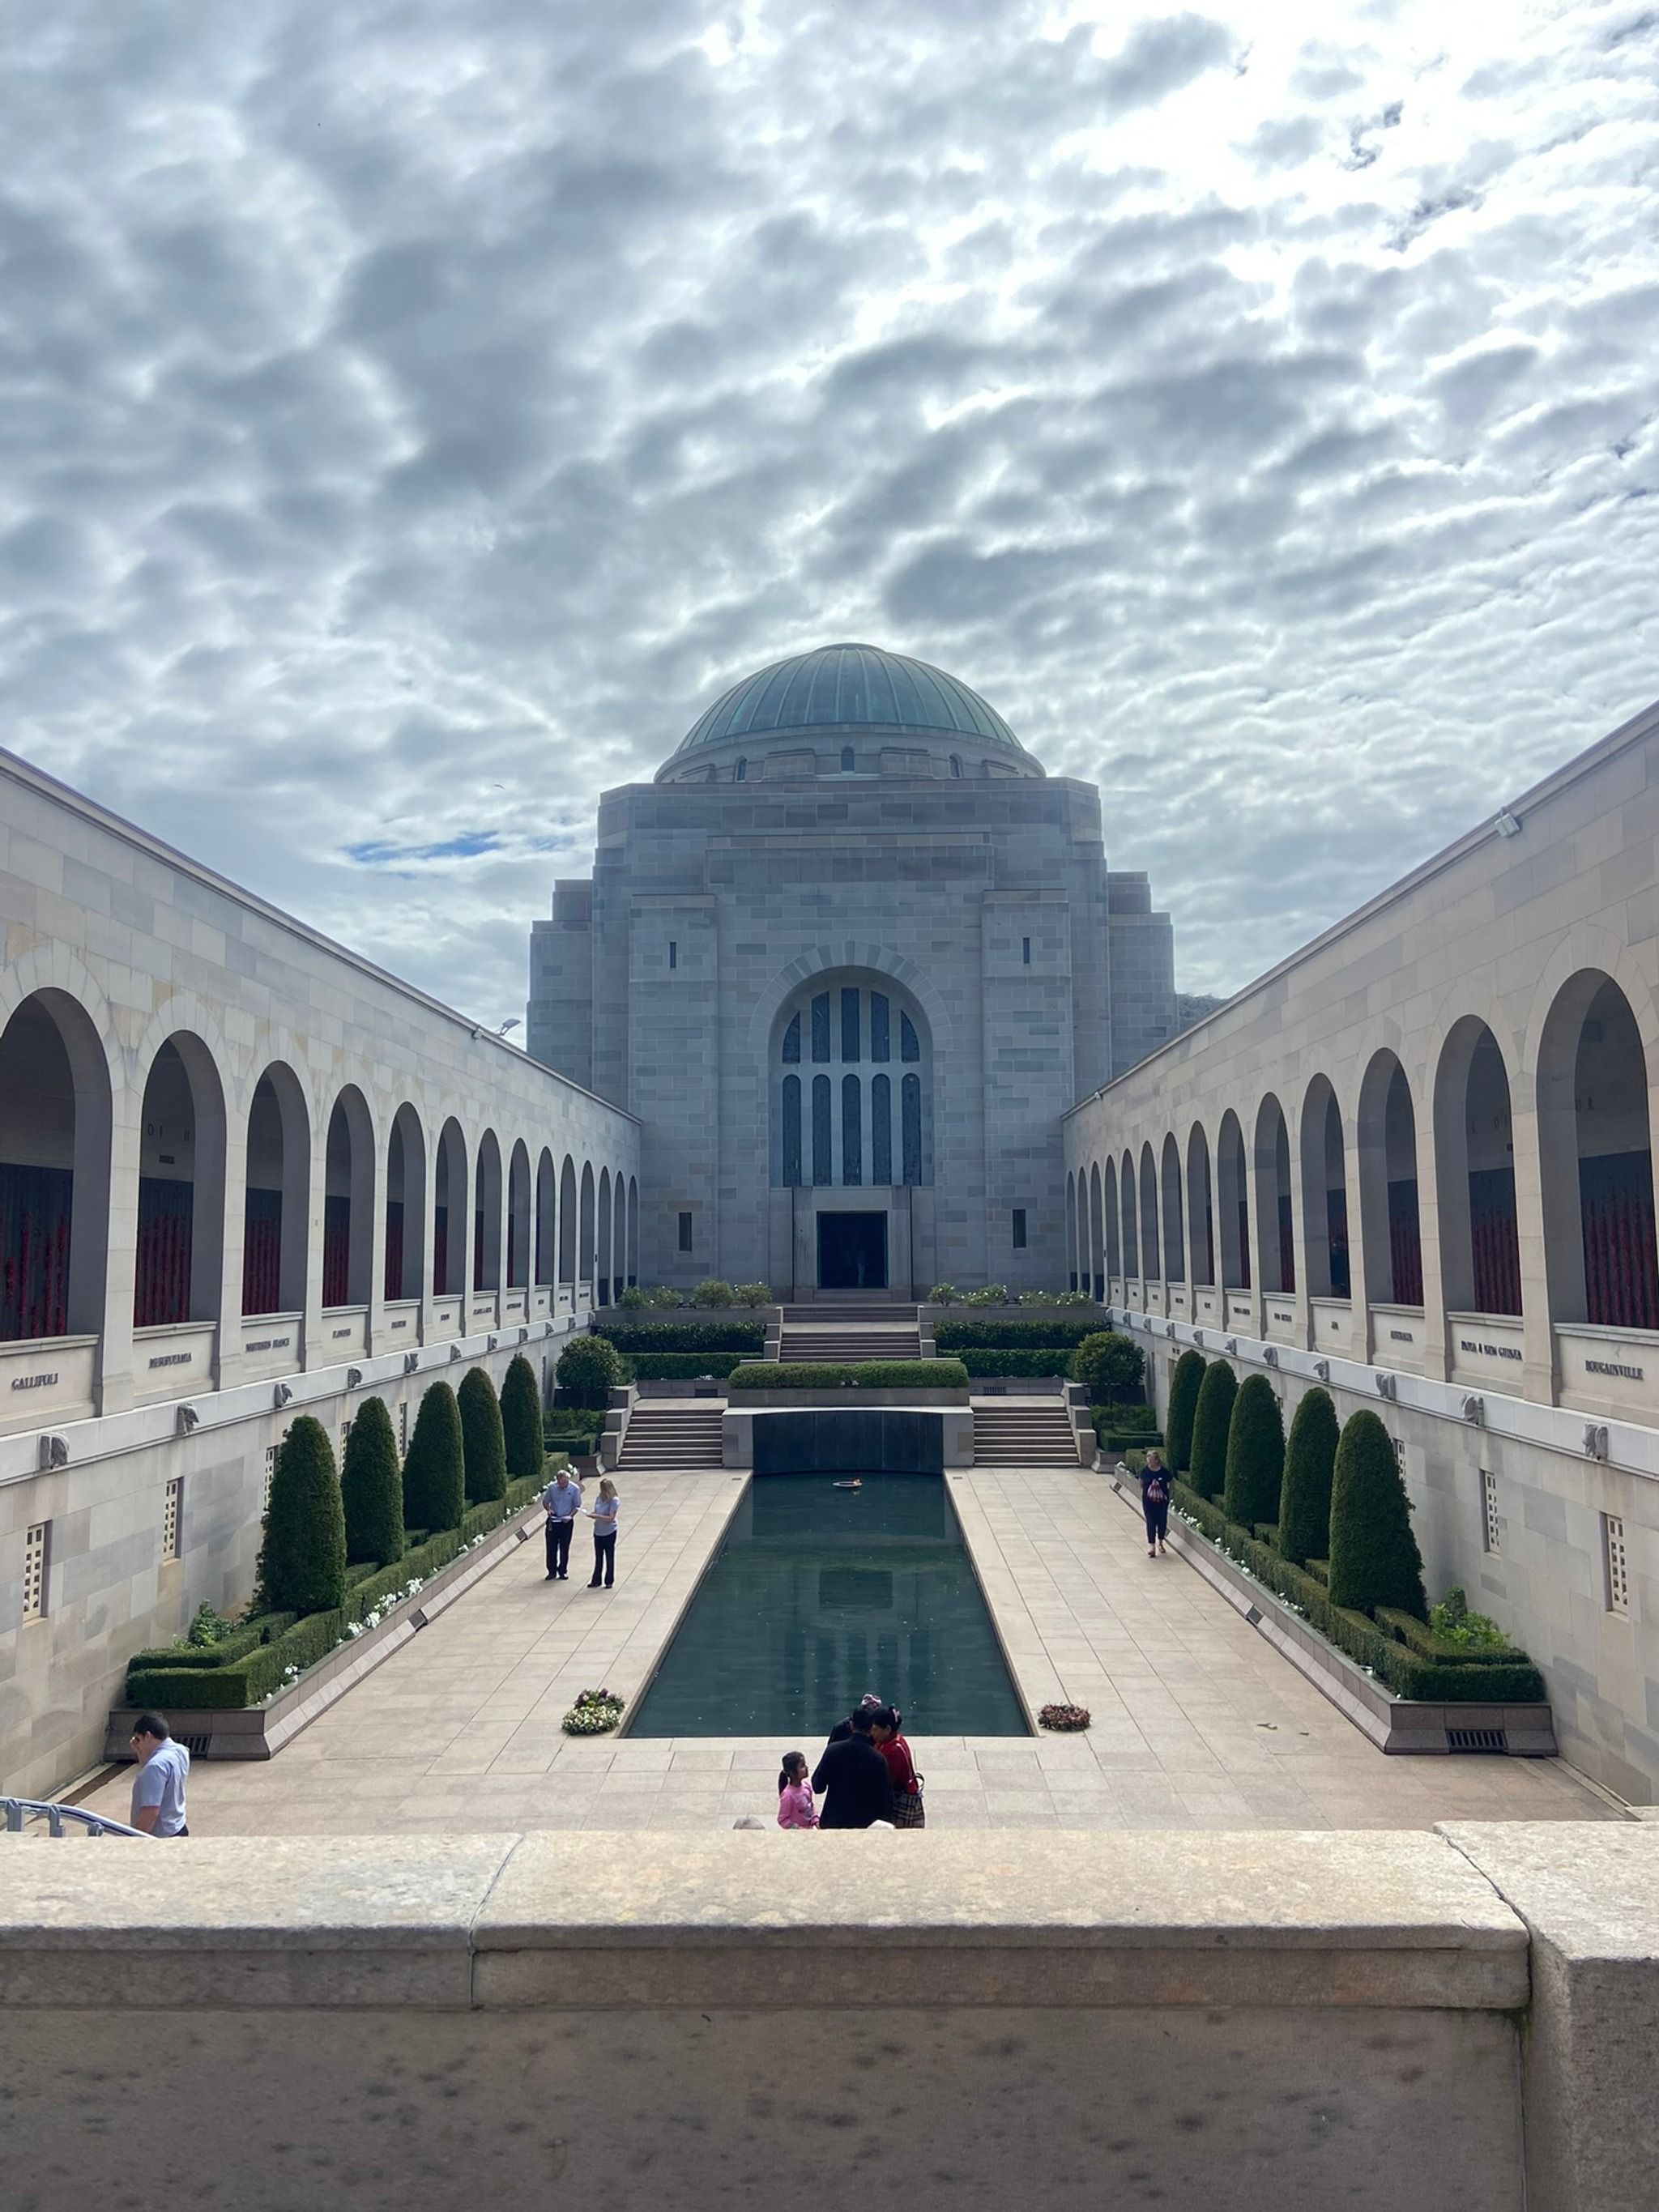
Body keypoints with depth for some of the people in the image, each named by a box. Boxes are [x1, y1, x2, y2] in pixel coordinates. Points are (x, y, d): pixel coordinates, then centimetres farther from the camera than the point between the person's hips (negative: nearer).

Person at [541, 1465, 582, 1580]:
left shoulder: (575, 1489, -11)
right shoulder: (551, 1487, -7)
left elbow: (577, 1506, -3)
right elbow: (545, 1501, 6)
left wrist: (570, 1516, -19)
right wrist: (549, 1509, -14)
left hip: (566, 1522, -2)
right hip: (553, 1521, 2)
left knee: (564, 1548, 5)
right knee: (551, 1547, 5)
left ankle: (562, 1572, 17)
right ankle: (552, 1572, 17)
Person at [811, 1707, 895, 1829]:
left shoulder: (833, 1750, -10)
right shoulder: (878, 1759, -11)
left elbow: (818, 1786, -4)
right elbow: (884, 1799, -6)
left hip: (833, 1822, 1)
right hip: (865, 1824, -1)